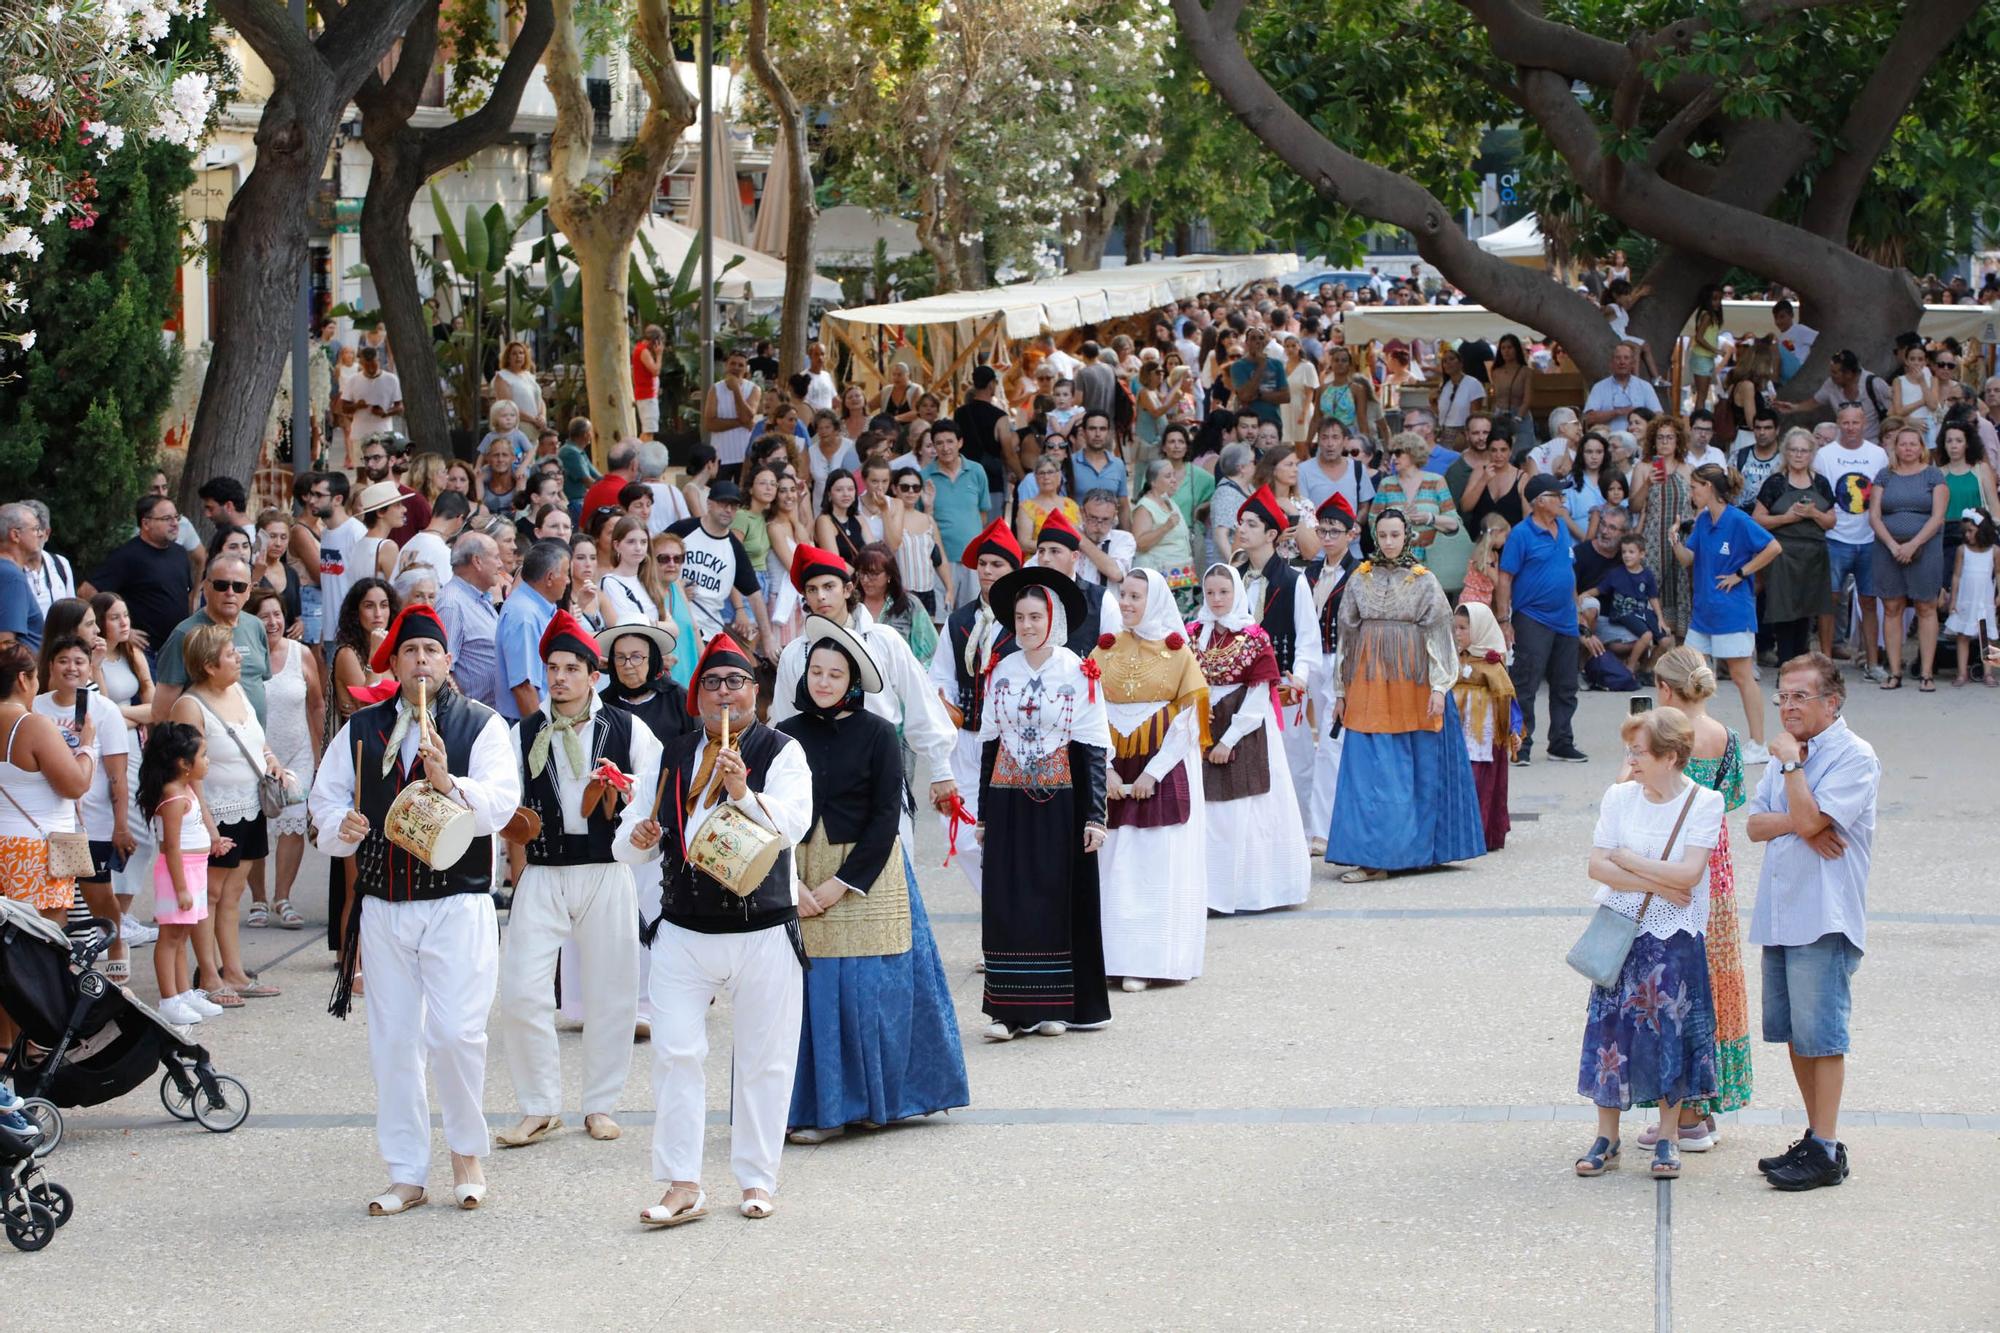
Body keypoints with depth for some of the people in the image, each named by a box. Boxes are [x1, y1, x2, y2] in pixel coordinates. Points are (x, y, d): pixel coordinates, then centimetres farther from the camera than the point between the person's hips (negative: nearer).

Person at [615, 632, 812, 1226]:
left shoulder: (782, 752, -2)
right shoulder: (672, 756, 11)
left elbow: (789, 828, -17)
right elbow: (628, 841, 14)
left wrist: (744, 793, -33)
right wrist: (636, 837, -9)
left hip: (763, 932, -3)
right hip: (682, 929, 3)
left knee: (763, 1061, 4)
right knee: (674, 1054, -4)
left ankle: (757, 1181, 16)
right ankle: (683, 1187, 0)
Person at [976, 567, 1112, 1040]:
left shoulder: (1078, 674, -3)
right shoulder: (1002, 672, 6)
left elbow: (1092, 750, -3)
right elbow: (989, 746, 11)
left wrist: (1094, 816, -8)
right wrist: (983, 814, 9)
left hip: (1060, 804, -3)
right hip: (1009, 802, 3)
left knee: (1060, 899, 1)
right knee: (1007, 903, -1)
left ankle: (1055, 1006, 9)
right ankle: (1008, 1008, 2)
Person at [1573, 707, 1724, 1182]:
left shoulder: (1703, 803, -8)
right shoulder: (1619, 796, 1)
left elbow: (1688, 874, -17)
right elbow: (1597, 866, -5)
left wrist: (1626, 859, -10)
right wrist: (1657, 884, -13)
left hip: (1674, 937, -2)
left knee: (1669, 1031, 2)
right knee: (1612, 1029, 3)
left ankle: (1668, 1138, 15)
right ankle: (1606, 1137, 14)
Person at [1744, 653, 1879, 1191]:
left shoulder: (1854, 757, -10)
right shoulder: (1787, 751, 15)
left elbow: (1808, 819, -21)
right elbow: (1756, 824, 8)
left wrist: (1791, 762, -12)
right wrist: (1797, 824, -11)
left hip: (1824, 919, -8)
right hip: (1778, 916, 8)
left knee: (1821, 1034, -7)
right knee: (1794, 1034, 12)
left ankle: (1827, 1152, -4)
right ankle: (1816, 1135, 21)